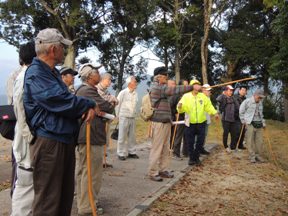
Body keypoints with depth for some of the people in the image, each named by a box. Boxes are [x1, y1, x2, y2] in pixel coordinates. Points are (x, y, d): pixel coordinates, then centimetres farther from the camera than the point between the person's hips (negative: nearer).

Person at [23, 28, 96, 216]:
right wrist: (90, 105, -7)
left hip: (65, 140, 10)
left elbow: (66, 100, 15)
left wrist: (88, 108, -8)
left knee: (66, 195, 20)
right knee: (48, 200, -1)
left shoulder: (53, 73, 17)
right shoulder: (36, 75, -15)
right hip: (48, 142, -10)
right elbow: (62, 101, -24)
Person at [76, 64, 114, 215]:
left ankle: (83, 203, 31)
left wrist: (104, 111, -4)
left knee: (84, 171, 18)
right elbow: (108, 108, -20)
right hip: (91, 137, -11)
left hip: (84, 136, 11)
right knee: (92, 173, -2)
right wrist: (111, 107, 2)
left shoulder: (82, 90, 16)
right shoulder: (88, 91, -18)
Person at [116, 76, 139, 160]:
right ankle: (121, 153, 11)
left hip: (132, 117, 5)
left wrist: (134, 114, 9)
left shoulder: (135, 94, 4)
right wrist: (118, 115, 1)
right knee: (122, 136, 2)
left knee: (132, 136, 11)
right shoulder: (123, 93, -9)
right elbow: (117, 104, -4)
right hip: (124, 117, -5)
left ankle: (131, 152, 23)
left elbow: (135, 105, 11)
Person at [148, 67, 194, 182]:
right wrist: (192, 87, -21)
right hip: (159, 123, -9)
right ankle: (153, 172, 4)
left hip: (166, 122, 9)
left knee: (165, 148, 12)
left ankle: (163, 170, 20)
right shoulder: (156, 87, -13)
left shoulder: (161, 87, 19)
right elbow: (175, 90, -21)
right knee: (157, 148, -4)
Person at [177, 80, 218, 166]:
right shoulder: (186, 96, -5)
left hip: (201, 123, 2)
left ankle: (196, 157, 24)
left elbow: (209, 106, 6)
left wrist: (215, 113, -6)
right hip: (190, 123, -2)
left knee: (200, 141, 7)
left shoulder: (203, 96, 3)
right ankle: (191, 158, 21)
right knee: (190, 142, 5)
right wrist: (179, 107, -33)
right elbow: (182, 108, -11)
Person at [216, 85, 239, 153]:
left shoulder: (232, 98, 11)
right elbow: (218, 99, -31)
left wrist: (236, 114, 6)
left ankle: (233, 147, 21)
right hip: (226, 119, -5)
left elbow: (237, 107, 15)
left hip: (233, 119, 5)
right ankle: (226, 147, 23)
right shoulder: (223, 98, -8)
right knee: (226, 133, 5)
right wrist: (223, 94, -18)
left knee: (234, 134, 7)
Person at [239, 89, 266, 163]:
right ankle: (252, 156, 3)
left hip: (259, 124, 6)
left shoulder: (260, 103, 16)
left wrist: (263, 122, 18)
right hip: (250, 124, -5)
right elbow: (241, 112, 0)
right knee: (250, 141, -3)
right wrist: (243, 121, -2)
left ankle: (258, 155, 15)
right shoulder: (247, 101, -3)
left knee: (259, 141, 4)